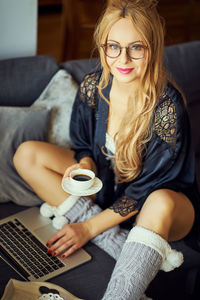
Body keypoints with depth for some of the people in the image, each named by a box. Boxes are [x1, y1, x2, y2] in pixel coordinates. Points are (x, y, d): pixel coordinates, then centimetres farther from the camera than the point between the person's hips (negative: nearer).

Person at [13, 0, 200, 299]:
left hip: (161, 201, -6)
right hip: (105, 186, 6)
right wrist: (84, 165, -19)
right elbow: (84, 145, 5)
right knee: (27, 154, -10)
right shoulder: (93, 87, -12)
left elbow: (145, 190, -21)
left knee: (161, 203, -42)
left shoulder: (167, 106, -27)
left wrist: (89, 228, -21)